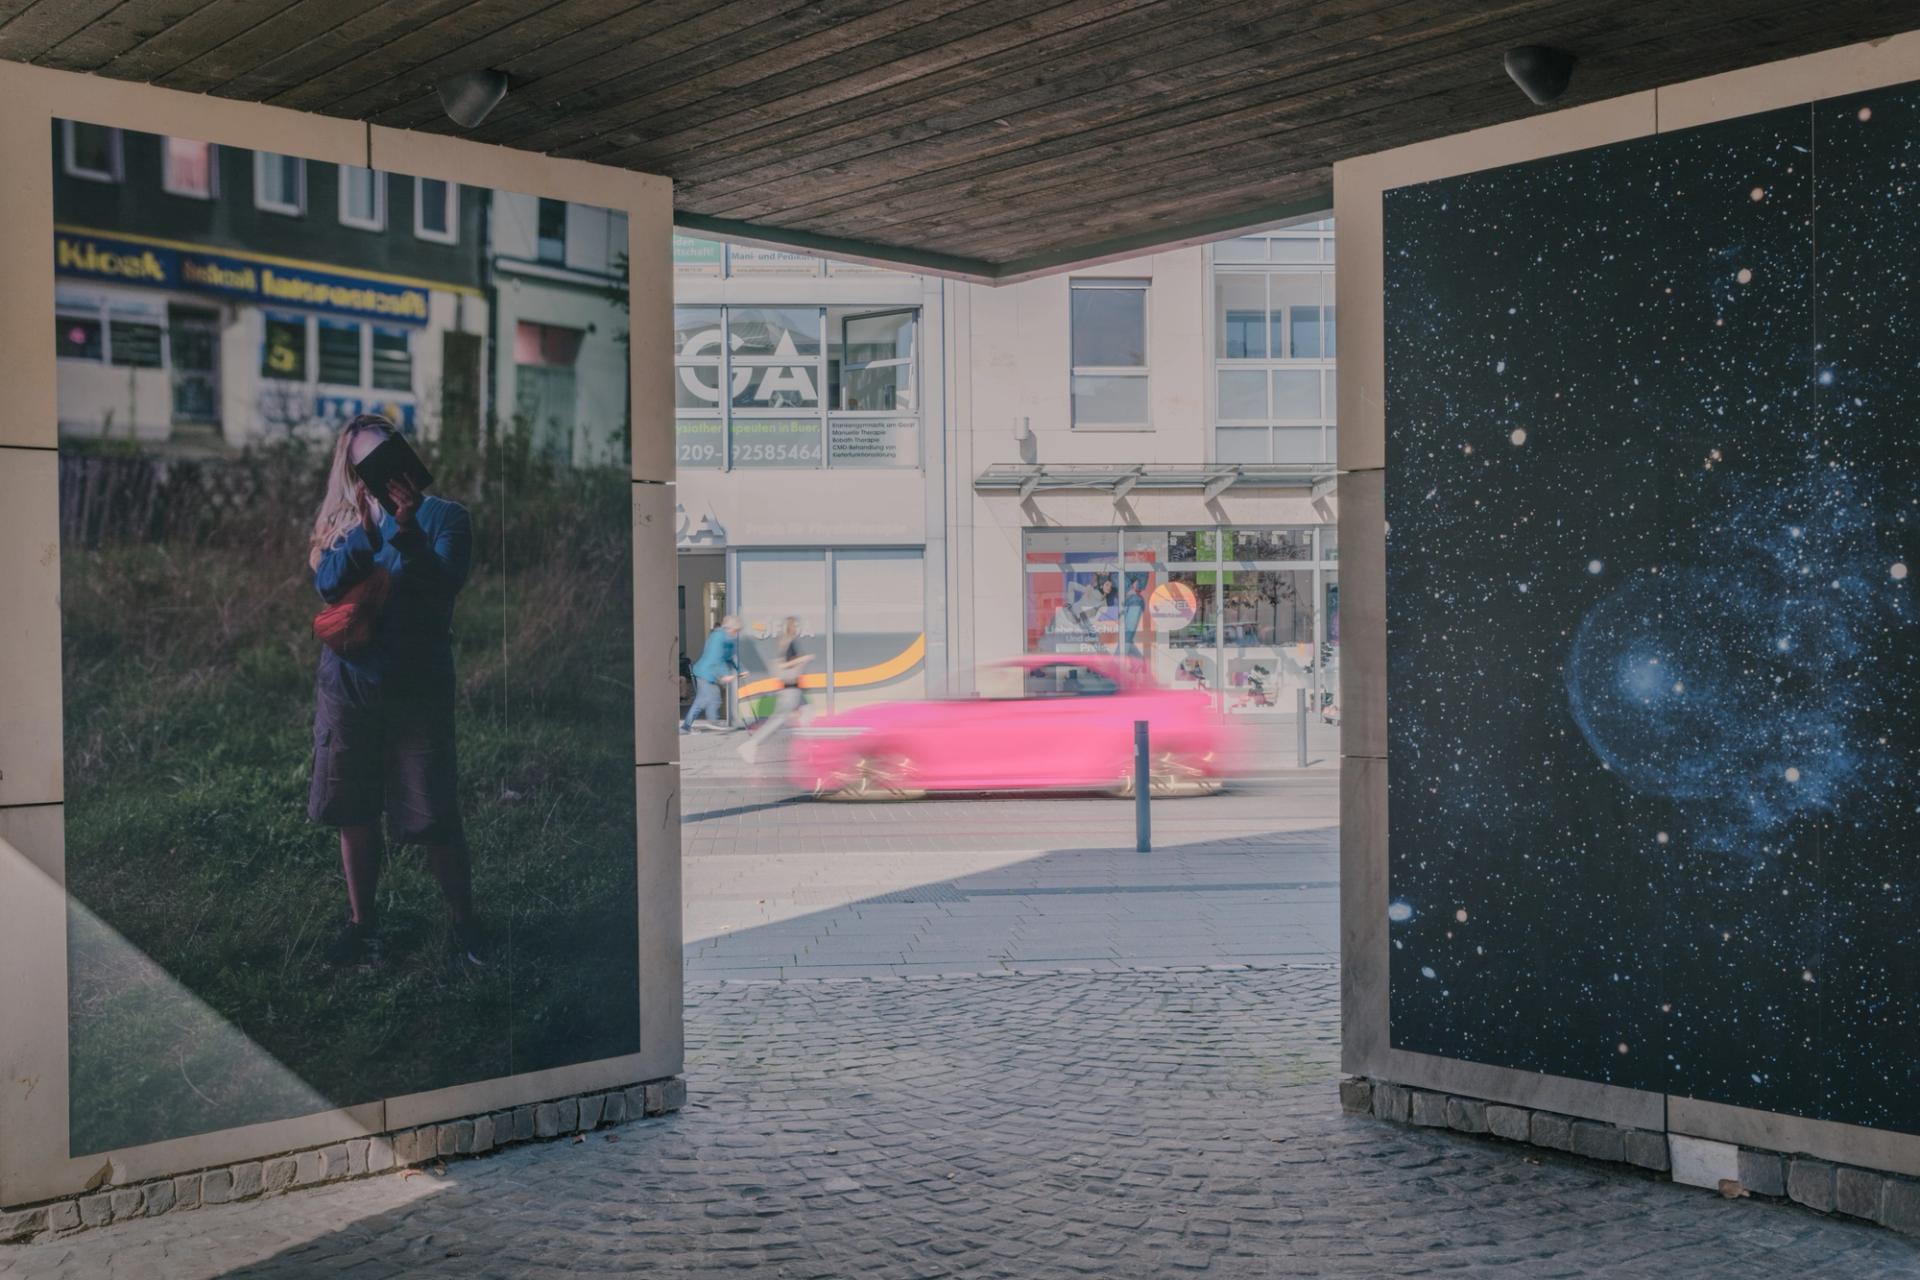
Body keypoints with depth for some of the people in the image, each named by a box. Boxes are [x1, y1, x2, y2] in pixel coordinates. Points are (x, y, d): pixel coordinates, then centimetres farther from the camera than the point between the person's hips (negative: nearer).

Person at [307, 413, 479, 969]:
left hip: (418, 689, -3)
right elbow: (327, 582, -12)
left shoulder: (442, 516, -4)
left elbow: (445, 584, -19)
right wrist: (367, 530, -26)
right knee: (354, 813, 12)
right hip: (348, 688, 3)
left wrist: (407, 531, -32)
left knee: (435, 819, -3)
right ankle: (362, 920, 28)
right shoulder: (342, 521, 5)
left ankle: (463, 924, 13)